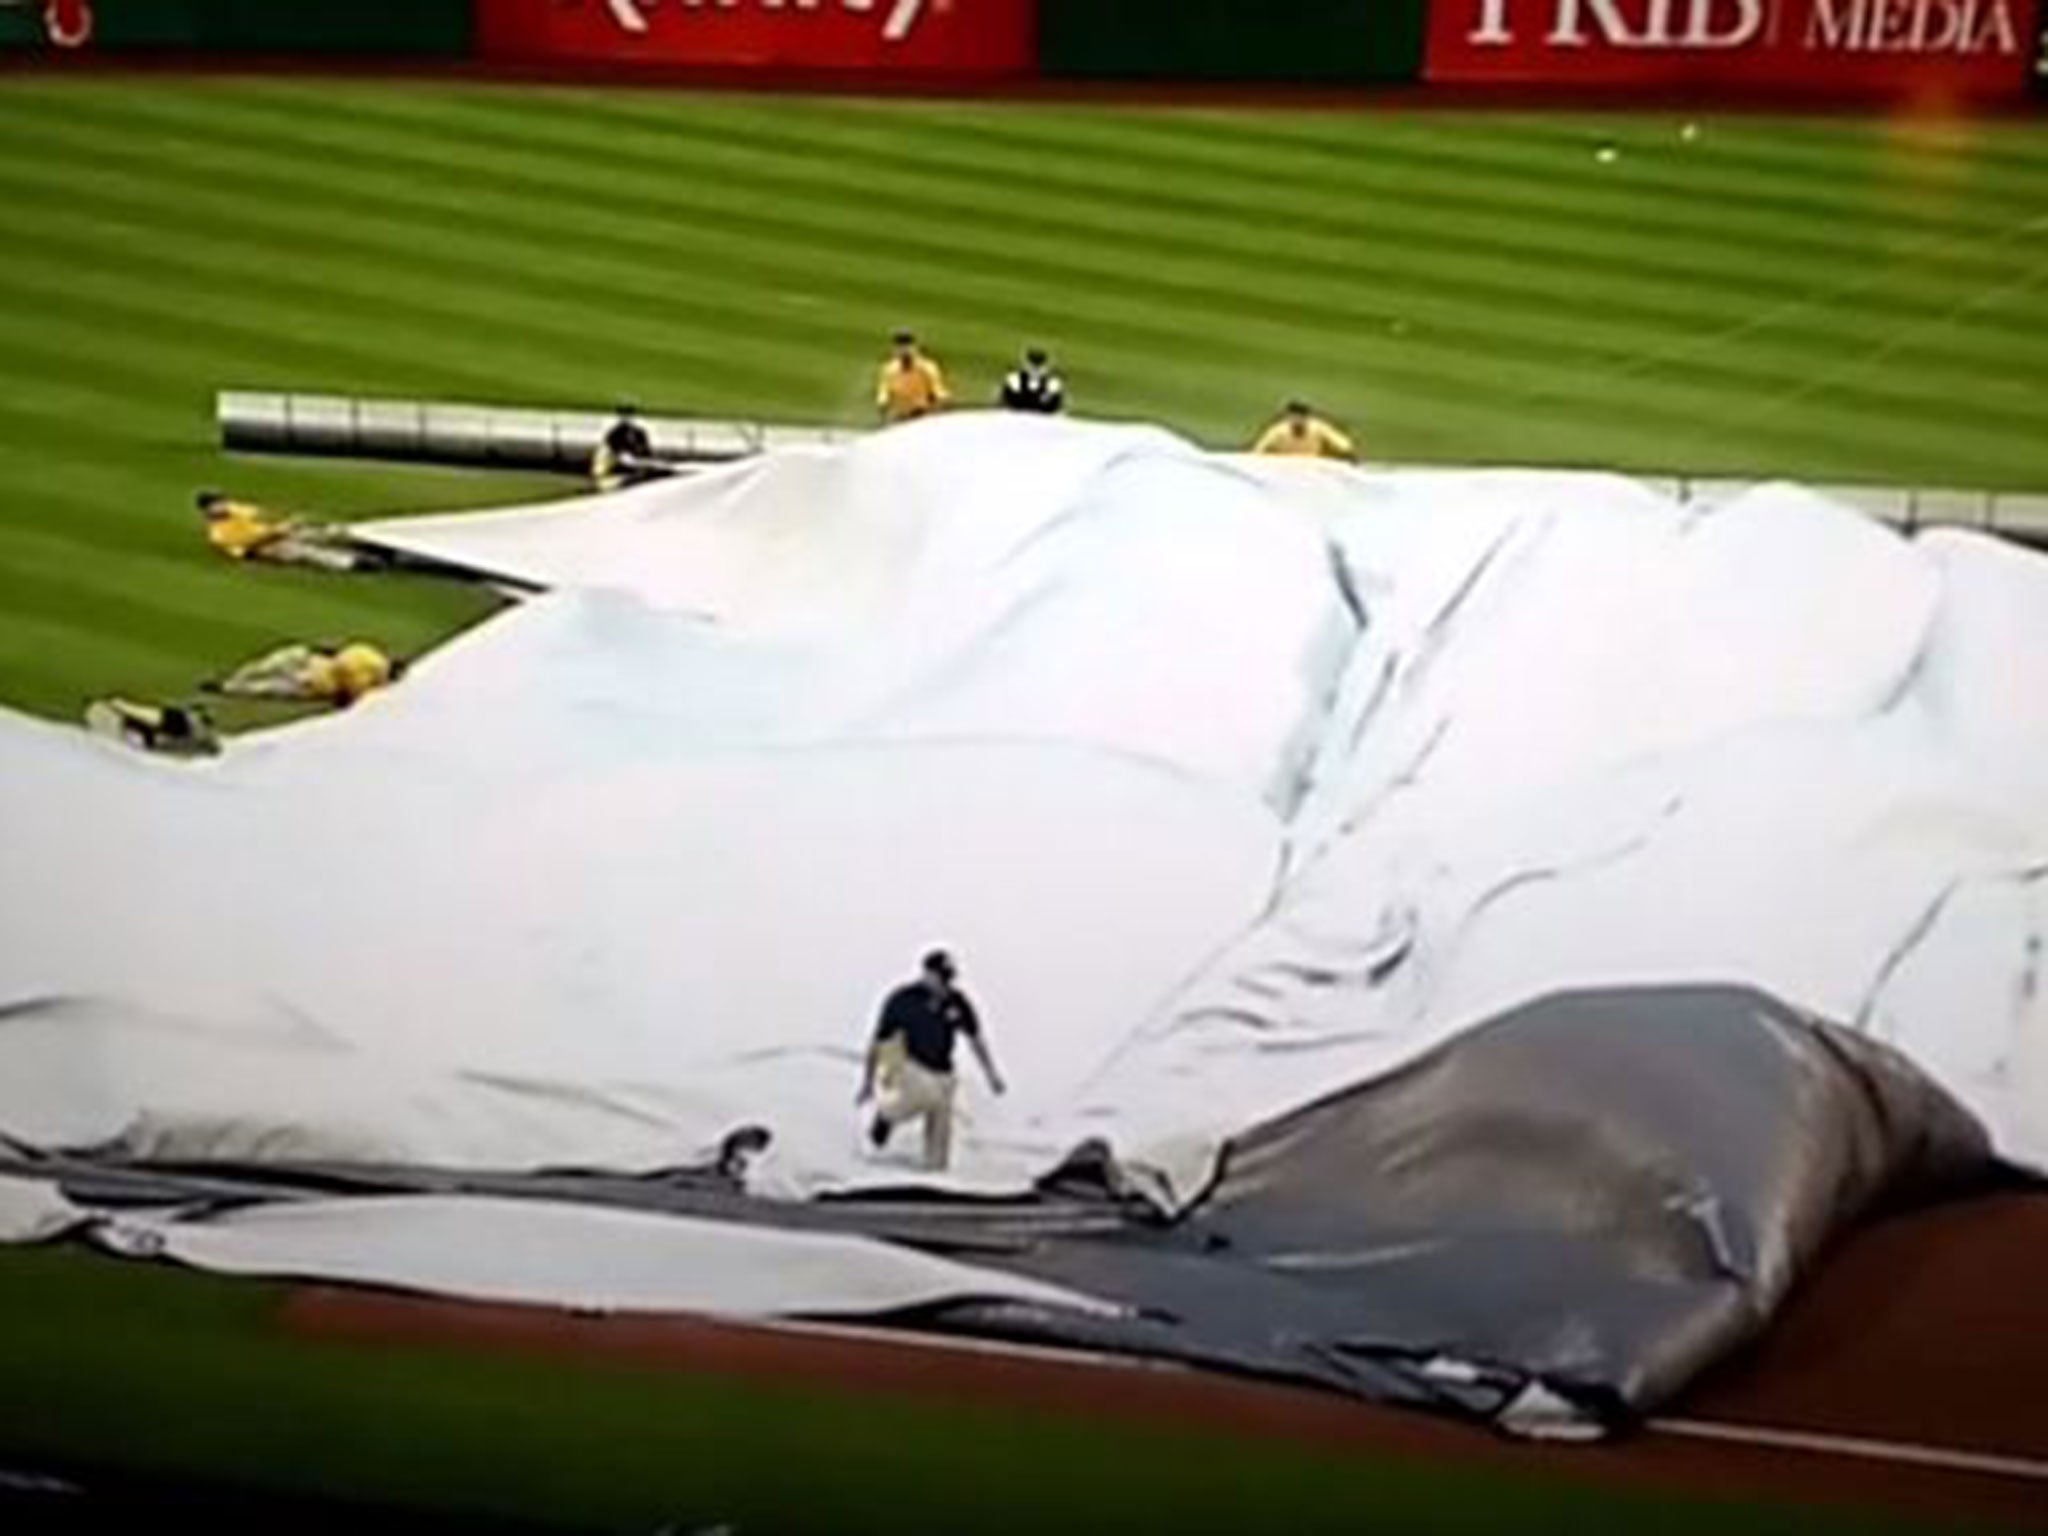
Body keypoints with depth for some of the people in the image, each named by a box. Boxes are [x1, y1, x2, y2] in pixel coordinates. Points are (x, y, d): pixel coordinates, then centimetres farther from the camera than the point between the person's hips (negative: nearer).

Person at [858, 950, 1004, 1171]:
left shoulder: (957, 1002, 1)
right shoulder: (902, 999, -10)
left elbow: (976, 1039, 13)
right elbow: (878, 1042, -2)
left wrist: (991, 1074, 8)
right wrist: (867, 1083, 1)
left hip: (940, 1074, 4)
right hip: (906, 1066, -4)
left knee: (939, 1142, -5)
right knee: (927, 1093, -34)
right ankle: (886, 1113, -6)